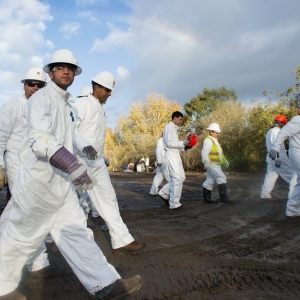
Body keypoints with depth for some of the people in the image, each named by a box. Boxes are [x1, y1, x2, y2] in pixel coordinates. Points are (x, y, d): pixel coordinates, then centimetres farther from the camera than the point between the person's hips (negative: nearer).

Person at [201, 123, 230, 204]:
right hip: (211, 164, -10)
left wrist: (224, 161, 33)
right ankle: (223, 197, -8)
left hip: (215, 165, 10)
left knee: (210, 181, 10)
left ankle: (207, 198, 15)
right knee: (221, 177, -12)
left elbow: (219, 153, 31)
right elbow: (204, 152, -26)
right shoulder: (209, 141, -14)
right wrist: (206, 162, -38)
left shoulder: (214, 141, 20)